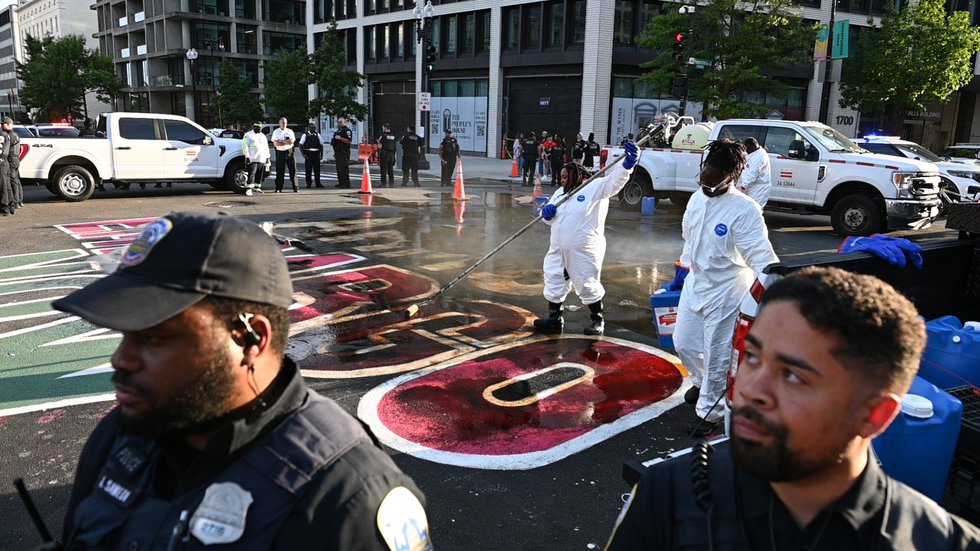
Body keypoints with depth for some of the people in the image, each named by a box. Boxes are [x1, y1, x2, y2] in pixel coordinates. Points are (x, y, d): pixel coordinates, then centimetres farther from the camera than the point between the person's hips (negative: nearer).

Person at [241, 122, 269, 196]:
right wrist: (247, 156, -16)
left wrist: (267, 157, 18)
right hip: (252, 159, -7)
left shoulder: (263, 136, 20)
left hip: (262, 159, 7)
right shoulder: (248, 135, -1)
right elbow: (245, 146, -8)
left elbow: (266, 147, 25)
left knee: (260, 174, 9)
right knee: (251, 173, -15)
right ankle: (249, 189, -19)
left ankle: (257, 187, 20)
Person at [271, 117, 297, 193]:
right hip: (280, 153, -1)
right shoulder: (276, 132, 6)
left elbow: (292, 141, -4)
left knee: (292, 170, -2)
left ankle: (295, 188, 2)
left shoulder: (290, 131, 10)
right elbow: (276, 143, -6)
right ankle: (278, 188, 7)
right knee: (279, 171, 1)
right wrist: (286, 142, -9)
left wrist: (281, 142, -9)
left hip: (289, 152, 1)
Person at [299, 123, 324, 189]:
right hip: (308, 154, -2)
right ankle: (308, 184, 8)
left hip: (316, 154, 2)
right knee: (308, 169, 1)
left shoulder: (317, 135, 11)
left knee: (317, 169, 4)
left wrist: (321, 154, 7)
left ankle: (318, 183, 12)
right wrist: (303, 154, -8)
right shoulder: (305, 135, 2)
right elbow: (301, 145, 0)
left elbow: (321, 145, 14)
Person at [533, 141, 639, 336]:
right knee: (554, 282, 14)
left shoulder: (595, 187, -9)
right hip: (558, 250, 7)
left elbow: (615, 180, -24)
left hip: (584, 252, -7)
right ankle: (554, 320, 29)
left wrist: (628, 163, -41)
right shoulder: (560, 193, 13)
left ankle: (598, 320, 23)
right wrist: (547, 212, -6)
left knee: (588, 286, 3)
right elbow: (549, 219, 18)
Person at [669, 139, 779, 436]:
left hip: (724, 292, -7)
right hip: (695, 283, 7)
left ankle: (709, 412, 21)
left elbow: (761, 255, -26)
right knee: (683, 343, 19)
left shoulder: (744, 210, -22)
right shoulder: (697, 199, 1)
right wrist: (684, 269, 23)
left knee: (716, 355, 2)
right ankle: (702, 381, 48)